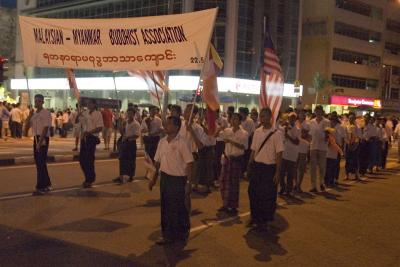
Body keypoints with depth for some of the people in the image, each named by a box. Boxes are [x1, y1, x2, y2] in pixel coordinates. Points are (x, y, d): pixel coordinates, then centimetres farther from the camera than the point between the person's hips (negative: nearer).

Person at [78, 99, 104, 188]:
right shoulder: (84, 113, 13)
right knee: (82, 158, 8)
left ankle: (89, 180, 10)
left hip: (92, 138, -7)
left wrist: (88, 132, -20)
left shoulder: (98, 114, -6)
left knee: (89, 159, -4)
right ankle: (89, 177, 26)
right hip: (84, 138, 7)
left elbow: (100, 128, -13)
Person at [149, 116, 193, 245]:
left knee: (180, 209, 6)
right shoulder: (162, 142, 6)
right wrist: (154, 178, 14)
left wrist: (188, 183, -16)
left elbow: (189, 164, -13)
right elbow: (158, 161, 13)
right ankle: (168, 235, 24)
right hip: (165, 178, 6)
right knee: (166, 207, 11)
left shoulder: (182, 142, -12)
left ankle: (182, 235, 24)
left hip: (179, 179, -6)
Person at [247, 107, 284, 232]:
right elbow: (253, 151, 11)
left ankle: (264, 221, 17)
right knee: (253, 193, 11)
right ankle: (255, 218, 29)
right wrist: (249, 167, 10)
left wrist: (277, 172, -13)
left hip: (269, 167, -5)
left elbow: (279, 154, -10)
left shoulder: (276, 134, -9)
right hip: (256, 166, 5)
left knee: (267, 196, 2)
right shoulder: (257, 132, 6)